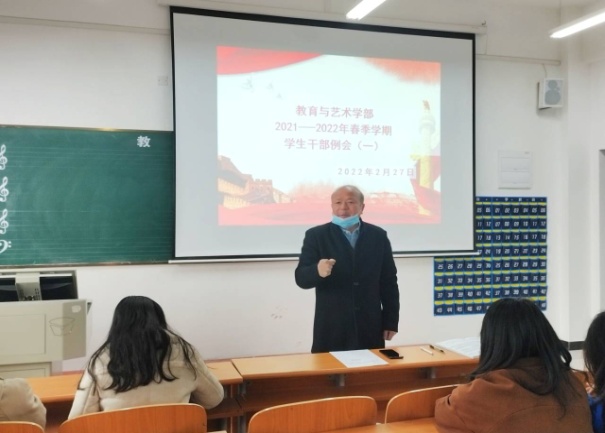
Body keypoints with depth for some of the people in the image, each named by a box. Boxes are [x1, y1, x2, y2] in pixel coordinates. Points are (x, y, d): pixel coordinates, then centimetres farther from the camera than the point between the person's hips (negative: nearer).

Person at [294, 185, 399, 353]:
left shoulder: (378, 236, 5)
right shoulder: (316, 235, -1)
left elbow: (389, 282, 8)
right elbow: (301, 278, -8)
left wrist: (391, 321, 5)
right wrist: (317, 271, -30)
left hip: (370, 328, 2)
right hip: (331, 330, -2)